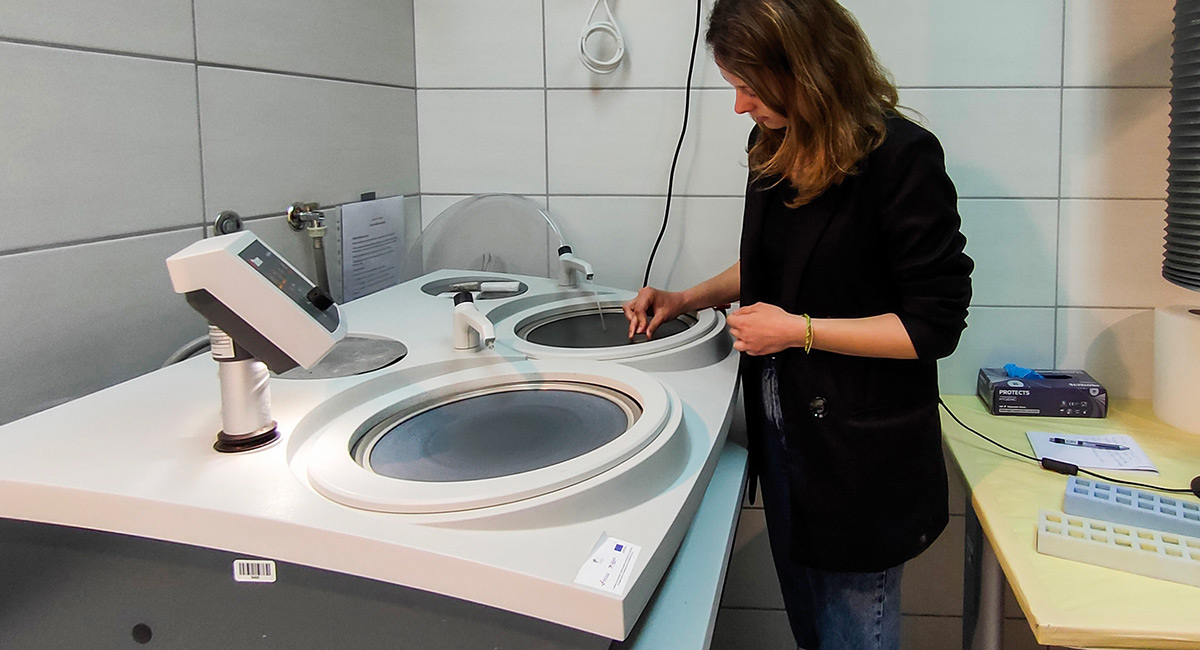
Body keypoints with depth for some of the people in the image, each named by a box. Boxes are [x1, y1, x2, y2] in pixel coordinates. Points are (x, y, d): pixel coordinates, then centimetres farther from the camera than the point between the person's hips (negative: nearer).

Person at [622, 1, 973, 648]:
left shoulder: (900, 156, -19)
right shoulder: (774, 145, 3)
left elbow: (936, 323, -18)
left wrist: (800, 330, -19)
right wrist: (687, 298, 6)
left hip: (861, 451, -7)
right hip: (781, 426, 7)